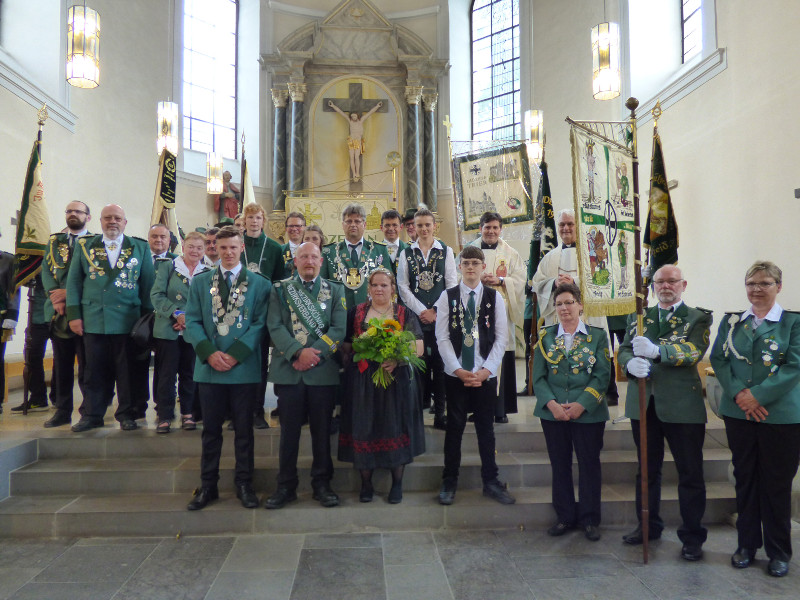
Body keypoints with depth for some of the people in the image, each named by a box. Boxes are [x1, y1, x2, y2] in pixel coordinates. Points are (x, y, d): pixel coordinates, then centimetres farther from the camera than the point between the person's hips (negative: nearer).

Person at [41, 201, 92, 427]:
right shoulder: (54, 241, 16)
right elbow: (47, 272, 7)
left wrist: (69, 294, -16)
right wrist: (55, 296, -9)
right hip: (58, 312, 4)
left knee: (86, 365, -1)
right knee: (61, 365, 9)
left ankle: (89, 411, 6)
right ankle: (63, 411, 17)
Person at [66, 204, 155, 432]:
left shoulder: (140, 248, 8)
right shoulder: (85, 246, 11)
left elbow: (148, 285, 7)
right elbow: (73, 282, 9)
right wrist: (74, 314, 1)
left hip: (127, 320, -1)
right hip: (93, 319, 1)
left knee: (126, 370, 3)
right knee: (96, 370, 6)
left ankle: (126, 413, 15)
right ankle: (93, 414, 18)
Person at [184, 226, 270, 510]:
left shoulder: (259, 284, 3)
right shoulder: (200, 282, 10)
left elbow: (260, 323, -3)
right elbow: (192, 321, 3)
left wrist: (236, 354, -13)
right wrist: (209, 353, -11)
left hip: (244, 367, -2)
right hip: (209, 367, 2)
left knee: (244, 429, 7)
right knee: (211, 430, 10)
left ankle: (244, 484, 19)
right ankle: (208, 485, 22)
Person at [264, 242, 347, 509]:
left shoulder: (335, 290, 10)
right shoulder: (280, 289, 9)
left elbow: (338, 328, -1)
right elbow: (275, 326, -2)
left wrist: (315, 353, -13)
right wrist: (298, 352, -15)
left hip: (323, 370, 0)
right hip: (289, 370, 0)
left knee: (322, 430, 7)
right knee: (289, 430, 7)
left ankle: (322, 484, 20)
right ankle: (286, 486, 19)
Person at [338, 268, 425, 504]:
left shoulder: (405, 314, 7)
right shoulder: (356, 313, 10)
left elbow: (418, 347, -1)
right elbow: (344, 345, 9)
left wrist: (397, 359, -17)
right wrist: (358, 349, -10)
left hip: (396, 379, -1)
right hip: (362, 380, 1)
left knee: (395, 427, 1)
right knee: (363, 428, 3)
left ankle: (397, 484, 16)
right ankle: (366, 482, 18)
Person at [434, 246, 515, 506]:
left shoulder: (495, 297, 4)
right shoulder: (447, 296, 2)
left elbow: (501, 338, 1)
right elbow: (442, 337, -2)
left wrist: (485, 371, -8)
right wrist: (459, 370, -10)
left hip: (485, 375, 1)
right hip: (455, 374, -1)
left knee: (486, 428, 8)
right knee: (454, 427, 6)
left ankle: (491, 481, 21)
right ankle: (449, 482, 18)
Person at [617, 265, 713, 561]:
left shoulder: (698, 318, 0)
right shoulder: (638, 318, 13)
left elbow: (694, 351, -17)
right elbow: (624, 349, 3)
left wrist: (656, 350, -34)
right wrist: (631, 362, -21)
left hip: (682, 405, -4)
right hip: (644, 403, 4)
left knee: (690, 473, 5)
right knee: (647, 469, 16)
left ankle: (692, 536, 20)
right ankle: (648, 525, 32)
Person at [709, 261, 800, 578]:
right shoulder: (731, 321, 7)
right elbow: (718, 359, 1)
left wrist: (758, 395, -18)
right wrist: (738, 394, -13)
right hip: (738, 413, 3)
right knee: (744, 479, 12)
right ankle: (747, 544, 26)